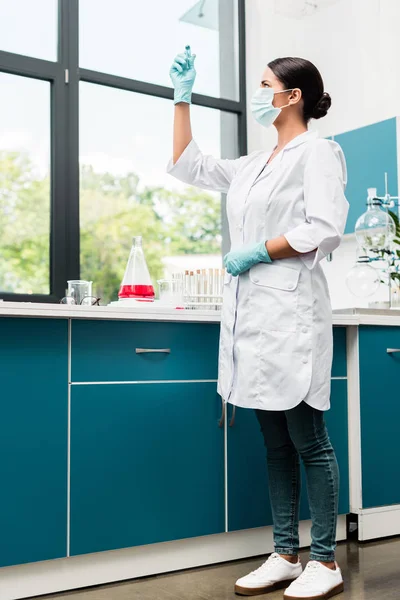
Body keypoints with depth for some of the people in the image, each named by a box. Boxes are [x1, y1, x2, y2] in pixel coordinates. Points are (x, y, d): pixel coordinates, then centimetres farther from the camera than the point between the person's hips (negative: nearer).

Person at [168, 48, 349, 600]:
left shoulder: (316, 152, 0)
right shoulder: (252, 166, 21)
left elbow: (325, 229, -13)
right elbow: (188, 166, 29)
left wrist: (258, 250, -9)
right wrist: (182, 98, 26)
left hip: (290, 313, -8)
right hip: (251, 315, 8)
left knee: (309, 443, -2)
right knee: (276, 446, 10)